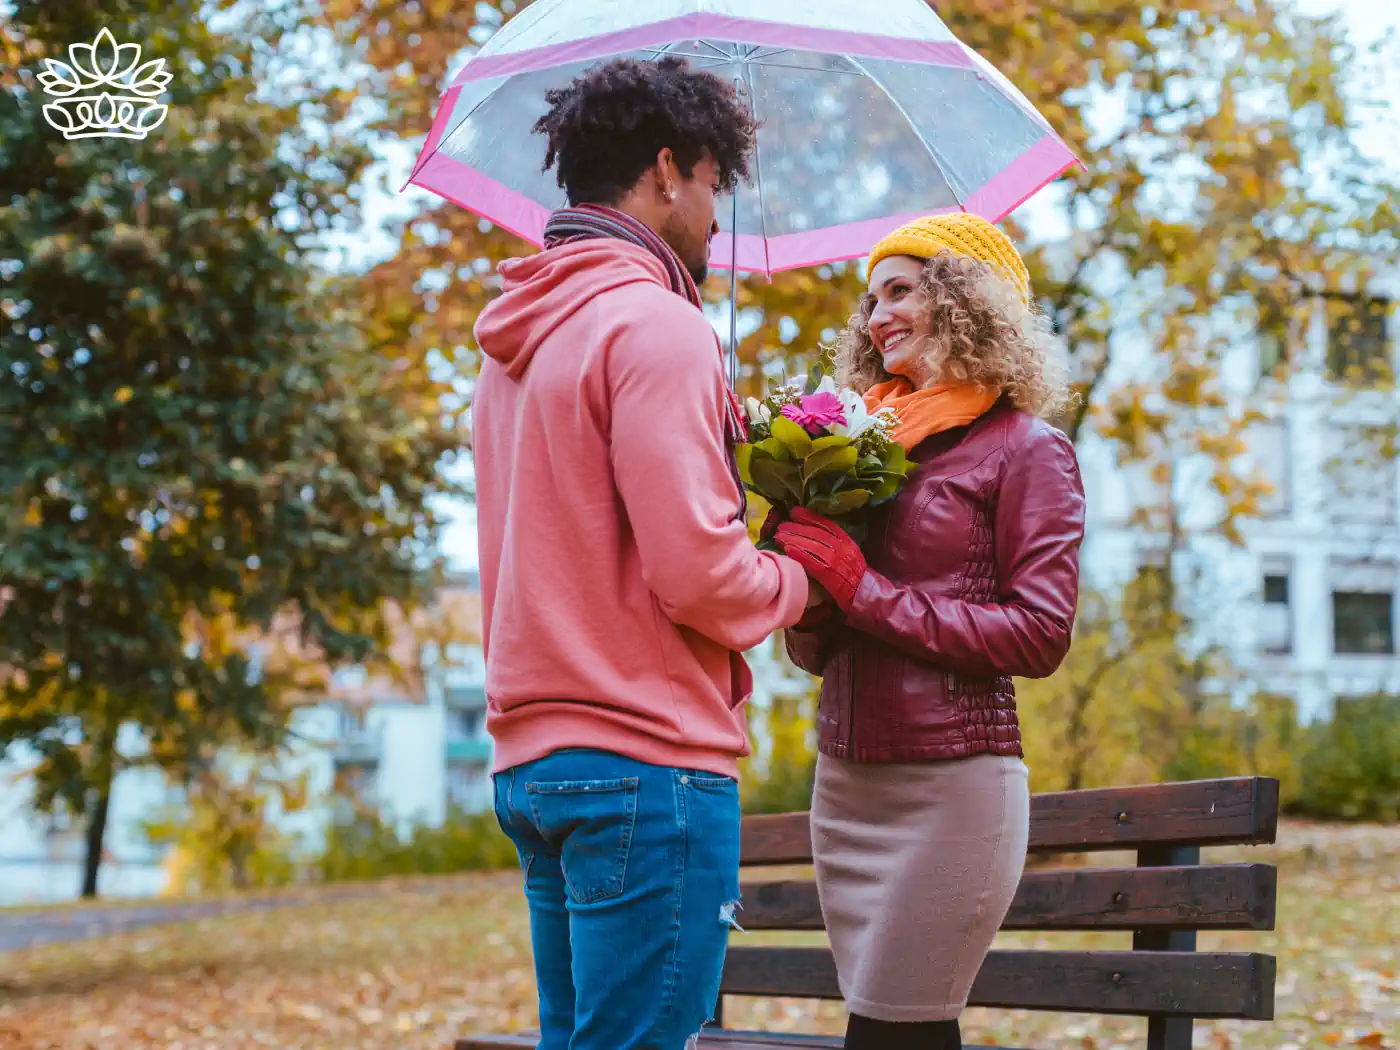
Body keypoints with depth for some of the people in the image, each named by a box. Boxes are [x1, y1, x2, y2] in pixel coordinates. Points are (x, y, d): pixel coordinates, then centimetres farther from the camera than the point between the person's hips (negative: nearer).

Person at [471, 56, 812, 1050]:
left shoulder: (515, 343, 18)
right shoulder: (654, 325, -12)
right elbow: (695, 573, -19)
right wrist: (795, 579, 1)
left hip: (532, 759, 9)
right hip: (645, 759, -9)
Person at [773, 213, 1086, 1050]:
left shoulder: (1026, 447, -2)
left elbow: (1041, 635, -12)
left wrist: (867, 592, -14)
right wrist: (804, 607, -6)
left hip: (952, 781, -6)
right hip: (845, 781, 6)